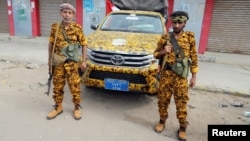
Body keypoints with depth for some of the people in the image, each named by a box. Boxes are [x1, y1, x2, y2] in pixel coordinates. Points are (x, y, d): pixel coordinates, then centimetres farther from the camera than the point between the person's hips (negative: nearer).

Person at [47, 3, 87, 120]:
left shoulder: (78, 28, -4)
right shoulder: (55, 27, 3)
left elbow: (84, 45, -1)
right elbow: (51, 44, 10)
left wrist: (83, 61, -4)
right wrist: (50, 59, 8)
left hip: (72, 63, -3)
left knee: (74, 86, 4)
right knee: (57, 86, 13)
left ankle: (77, 108, 22)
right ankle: (58, 107, 30)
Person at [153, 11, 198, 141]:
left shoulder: (190, 37, 2)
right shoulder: (165, 37, 3)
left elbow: (194, 57, 4)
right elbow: (155, 54, 11)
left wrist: (194, 76, 1)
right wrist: (163, 52, -12)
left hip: (181, 76, -1)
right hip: (165, 74, 1)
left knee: (181, 103, 5)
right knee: (163, 100, 11)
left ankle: (182, 128, 23)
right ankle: (162, 122, 33)